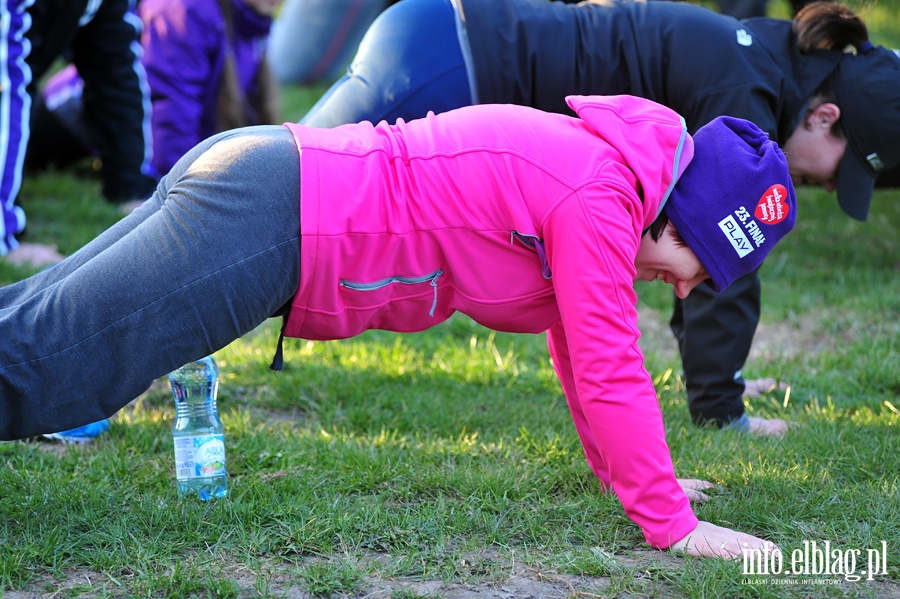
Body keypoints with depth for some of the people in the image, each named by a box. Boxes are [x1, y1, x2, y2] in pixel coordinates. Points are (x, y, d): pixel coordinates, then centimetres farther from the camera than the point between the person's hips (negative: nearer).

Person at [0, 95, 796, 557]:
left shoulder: (597, 162, 15)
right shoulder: (600, 199, -15)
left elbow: (582, 345, 25)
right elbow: (608, 369, -16)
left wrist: (631, 475, 28)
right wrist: (672, 524, -10)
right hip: (260, 220, -9)